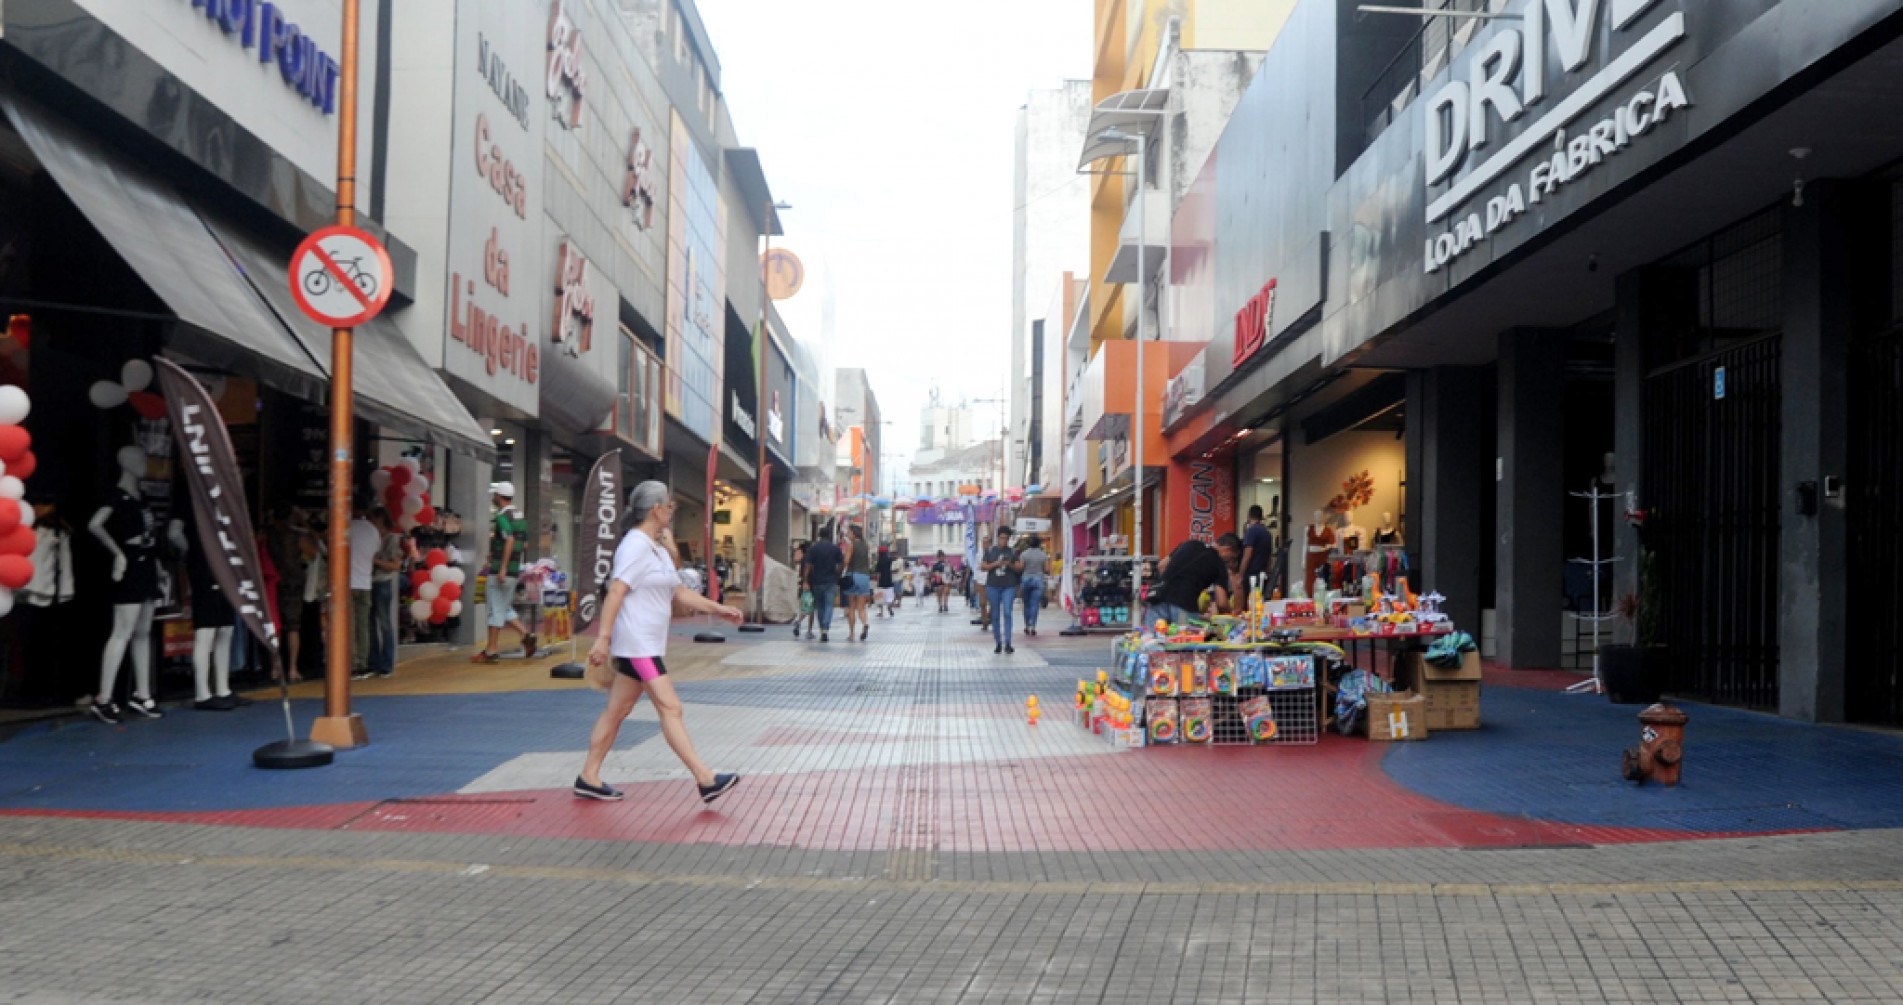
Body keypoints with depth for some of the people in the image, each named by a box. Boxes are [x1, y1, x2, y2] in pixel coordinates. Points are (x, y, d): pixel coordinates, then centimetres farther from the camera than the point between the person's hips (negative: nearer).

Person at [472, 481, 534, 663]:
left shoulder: (502, 517, -13)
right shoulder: (519, 517, 14)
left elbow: (509, 540, -26)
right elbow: (524, 544, 18)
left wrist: (502, 569, -26)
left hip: (500, 571, -9)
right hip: (515, 569, 9)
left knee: (496, 610, -3)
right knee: (505, 608, 18)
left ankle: (490, 651, 1)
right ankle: (527, 635, 7)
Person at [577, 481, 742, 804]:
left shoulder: (658, 549, 17)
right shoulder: (636, 546, -13)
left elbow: (679, 592, 22)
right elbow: (616, 591, -21)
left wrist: (718, 609, 15)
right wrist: (603, 638, -27)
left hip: (648, 645, 10)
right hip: (637, 645, -10)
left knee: (617, 711, 13)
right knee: (670, 708, -10)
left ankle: (588, 778, 20)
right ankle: (705, 780, -9)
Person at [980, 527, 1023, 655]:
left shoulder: (1013, 552, 7)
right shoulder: (990, 551, 6)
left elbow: (1019, 568, 6)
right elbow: (982, 566, 3)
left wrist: (1010, 565, -13)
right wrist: (995, 564, -12)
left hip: (1009, 587, -1)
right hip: (993, 586, 1)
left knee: (1007, 613, -12)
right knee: (995, 615, 5)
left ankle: (1007, 643, -13)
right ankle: (998, 643, 13)